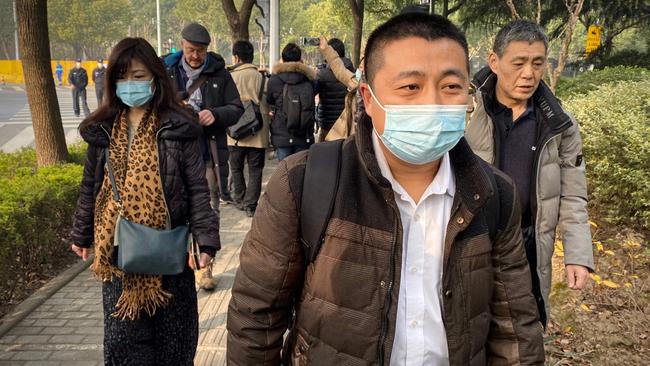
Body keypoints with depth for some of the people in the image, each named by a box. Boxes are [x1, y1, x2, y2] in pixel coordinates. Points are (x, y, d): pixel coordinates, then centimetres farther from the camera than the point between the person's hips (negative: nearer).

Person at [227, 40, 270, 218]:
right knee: (255, 171, 7)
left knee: (236, 168, 19)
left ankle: (240, 200, 27)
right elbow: (267, 108, -3)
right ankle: (251, 205, 5)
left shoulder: (229, 77, -6)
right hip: (258, 134, 0)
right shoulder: (261, 78, -6)